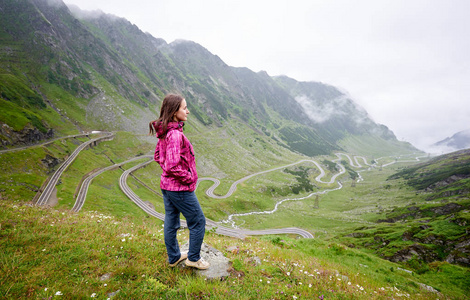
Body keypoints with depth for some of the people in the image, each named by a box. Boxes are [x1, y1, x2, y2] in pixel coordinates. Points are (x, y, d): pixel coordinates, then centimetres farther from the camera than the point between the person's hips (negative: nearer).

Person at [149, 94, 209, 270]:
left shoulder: (165, 132, 4)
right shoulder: (175, 135, -26)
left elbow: (158, 156, 16)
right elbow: (172, 166, -30)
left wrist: (167, 170, 10)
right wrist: (189, 177, -16)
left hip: (166, 185, 9)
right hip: (180, 188, -9)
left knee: (171, 222, 21)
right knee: (198, 222, 10)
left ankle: (174, 257, 39)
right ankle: (193, 258, 26)